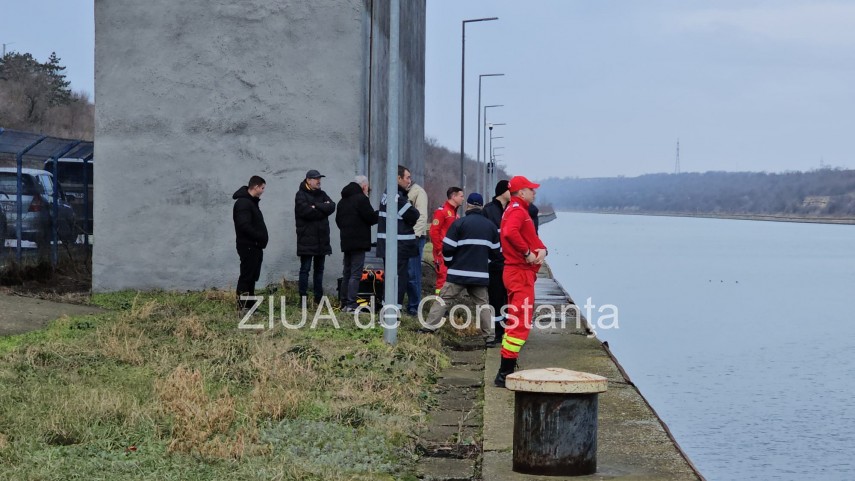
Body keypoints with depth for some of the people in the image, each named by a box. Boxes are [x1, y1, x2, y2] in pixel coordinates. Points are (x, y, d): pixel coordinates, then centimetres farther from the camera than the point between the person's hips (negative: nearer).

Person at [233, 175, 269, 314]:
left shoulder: (251, 202, 18)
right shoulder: (243, 203, -16)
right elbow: (244, 226, -25)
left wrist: (261, 238, 6)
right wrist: (260, 237, -17)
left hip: (254, 246, 10)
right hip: (248, 246, -10)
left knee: (252, 277, 13)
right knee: (246, 276, -9)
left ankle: (249, 306, 18)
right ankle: (242, 308, -8)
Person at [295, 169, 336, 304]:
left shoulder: (321, 194, 15)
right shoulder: (301, 195, -4)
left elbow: (332, 207, -3)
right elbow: (307, 212, -19)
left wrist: (316, 206, -12)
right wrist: (323, 208, -7)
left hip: (321, 239, 6)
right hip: (307, 239, -6)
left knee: (319, 269, 11)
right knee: (305, 269, -4)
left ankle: (319, 298, 17)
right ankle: (303, 298, -3)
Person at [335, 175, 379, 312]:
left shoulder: (342, 201, 17)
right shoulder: (361, 198, -11)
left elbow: (338, 220, 22)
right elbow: (372, 218, -14)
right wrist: (378, 215, 5)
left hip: (346, 241, 8)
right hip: (359, 242, -8)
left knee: (347, 273, 14)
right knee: (356, 274, -9)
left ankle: (344, 303, 15)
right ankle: (351, 304, -15)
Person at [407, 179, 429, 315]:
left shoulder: (418, 192, -5)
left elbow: (422, 216, -13)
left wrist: (415, 235, -20)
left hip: (415, 238, -7)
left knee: (412, 273, -7)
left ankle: (414, 306, -1)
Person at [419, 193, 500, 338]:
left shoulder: (459, 223, -6)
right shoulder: (491, 226, 9)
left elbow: (447, 248, -8)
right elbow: (495, 252, 12)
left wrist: (450, 264, 10)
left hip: (459, 273, -3)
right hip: (481, 274, 4)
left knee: (444, 298, 1)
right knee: (482, 302, 13)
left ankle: (429, 327, -4)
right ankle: (488, 333, 8)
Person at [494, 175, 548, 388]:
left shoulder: (518, 210, 20)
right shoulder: (517, 210, -13)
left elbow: (532, 237, 18)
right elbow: (510, 232, -33)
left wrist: (541, 249, -3)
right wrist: (527, 253, -24)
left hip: (518, 272, 11)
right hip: (520, 273, -11)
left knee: (514, 322, 18)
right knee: (521, 324, -12)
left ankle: (507, 370, 25)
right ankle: (505, 373, -14)